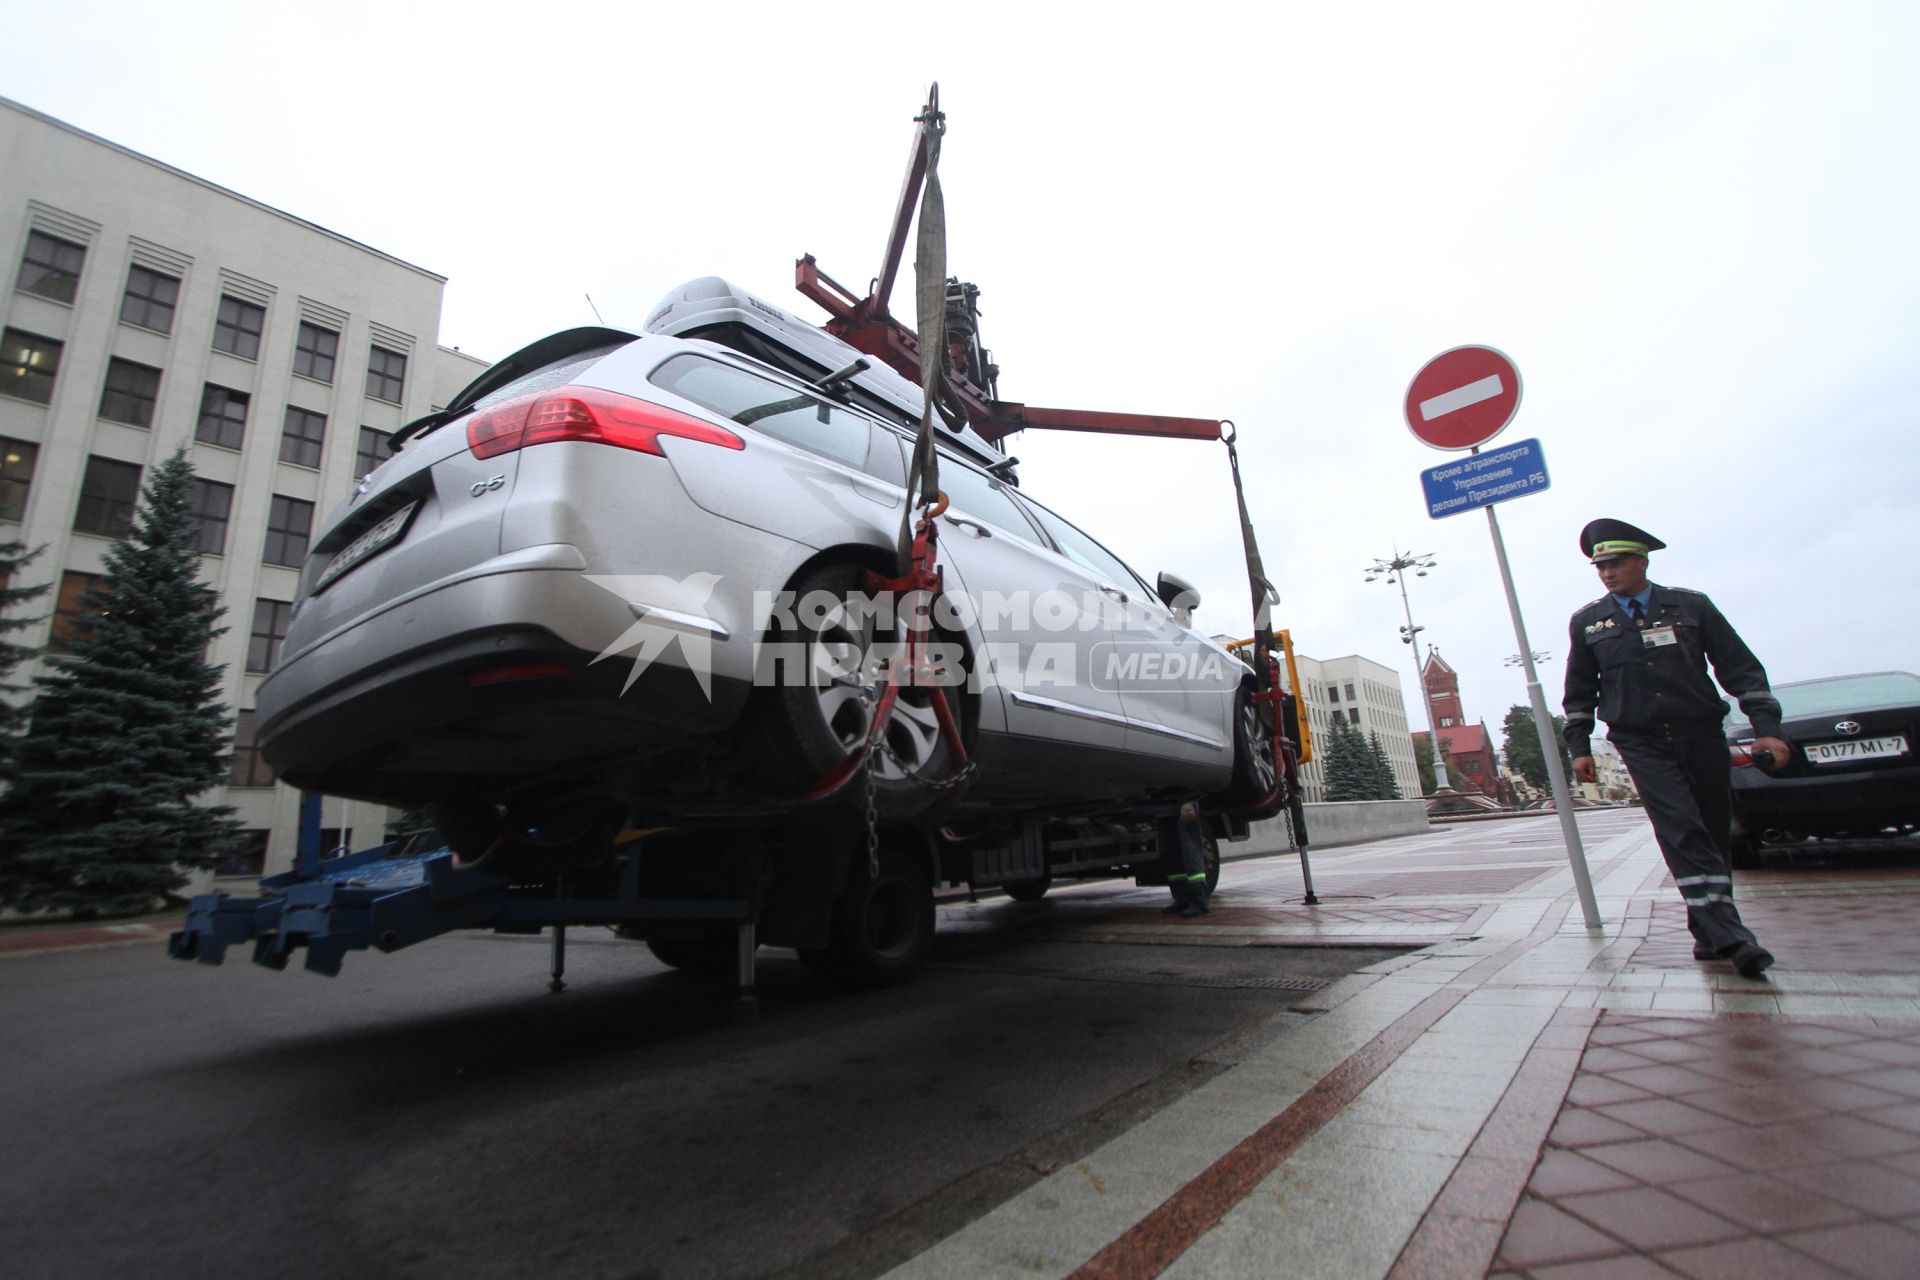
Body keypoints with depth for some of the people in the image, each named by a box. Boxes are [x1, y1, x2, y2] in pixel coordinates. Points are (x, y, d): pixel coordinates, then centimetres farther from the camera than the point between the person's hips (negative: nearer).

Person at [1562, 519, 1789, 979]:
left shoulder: (1691, 606, 6)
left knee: (1715, 834, 7)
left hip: (1704, 737, 2)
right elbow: (1579, 692, 12)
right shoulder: (1587, 622, 5)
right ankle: (1727, 933, -20)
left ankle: (1711, 931, 20)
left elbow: (1741, 669, 8)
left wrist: (1766, 727, -1)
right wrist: (1579, 746, 8)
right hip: (1643, 745, -2)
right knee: (1682, 830, -17)